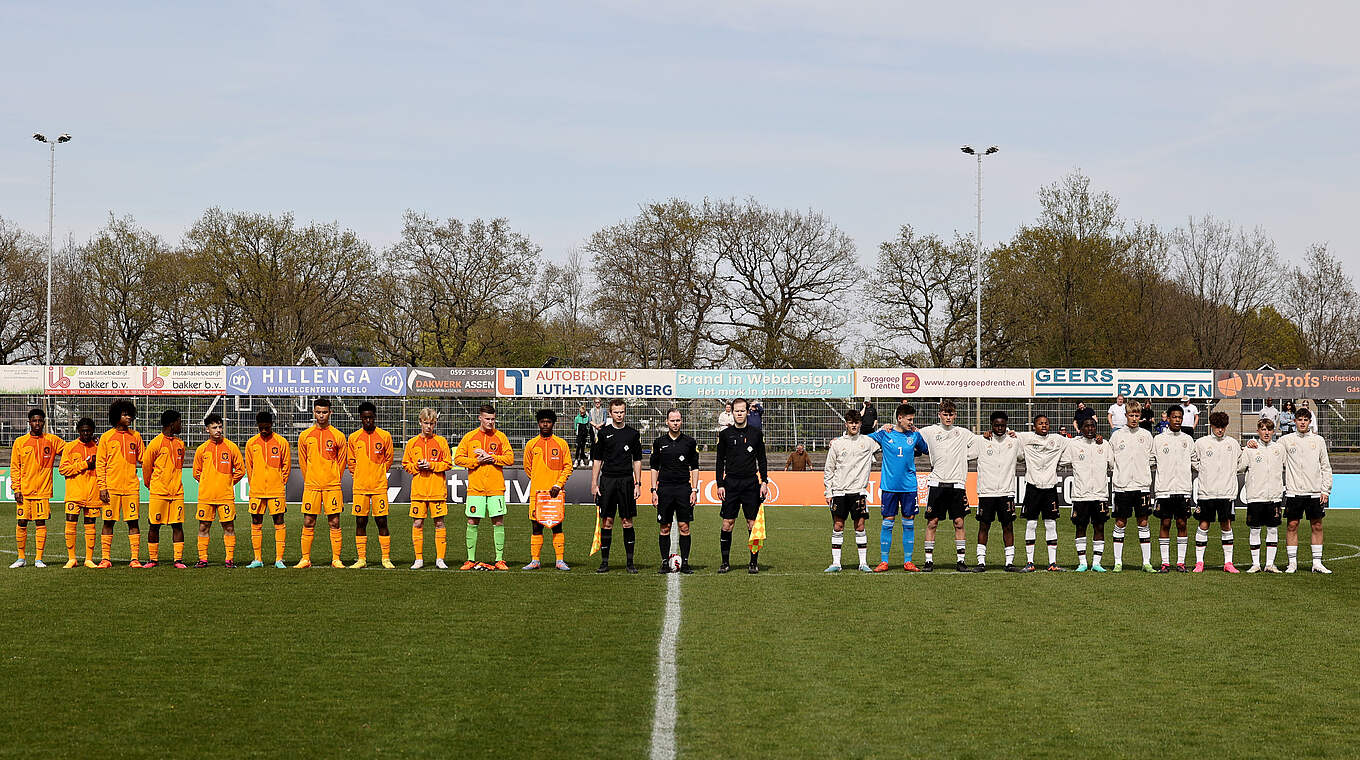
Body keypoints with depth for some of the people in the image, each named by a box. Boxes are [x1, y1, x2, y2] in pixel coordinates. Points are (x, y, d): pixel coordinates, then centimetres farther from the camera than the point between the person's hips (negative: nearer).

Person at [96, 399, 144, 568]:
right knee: (108, 522, 2)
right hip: (111, 487, -1)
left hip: (131, 487, 1)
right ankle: (105, 559, 8)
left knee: (133, 522, 0)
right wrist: (102, 487, -4)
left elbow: (143, 459, 13)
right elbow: (100, 464, 3)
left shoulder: (135, 436, 9)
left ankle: (135, 559, 2)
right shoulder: (106, 437, 3)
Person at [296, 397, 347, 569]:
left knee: (334, 523, -1)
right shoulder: (305, 436, 6)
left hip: (332, 486, -1)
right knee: (308, 523, 1)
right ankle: (305, 559, 7)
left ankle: (336, 559, 4)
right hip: (311, 486, 1)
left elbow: (341, 462, 10)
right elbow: (302, 462, 14)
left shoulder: (338, 436, 3)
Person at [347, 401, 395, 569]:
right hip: (360, 486, 1)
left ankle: (386, 558, 3)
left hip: (379, 486, -1)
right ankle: (361, 559, 8)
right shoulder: (353, 438, 6)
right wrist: (357, 476, 10)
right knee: (360, 522, 2)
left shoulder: (385, 436, 3)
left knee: (381, 521, -2)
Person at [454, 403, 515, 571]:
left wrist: (493, 458, -10)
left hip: (496, 487, 0)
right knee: (472, 522, 0)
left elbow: (510, 458, 3)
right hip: (475, 487, 0)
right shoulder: (469, 437, 6)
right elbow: (458, 458, 4)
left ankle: (499, 560, 4)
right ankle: (471, 560, 8)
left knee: (498, 522, -1)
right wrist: (477, 461, -8)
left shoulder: (500, 437, 7)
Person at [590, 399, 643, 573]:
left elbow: (637, 460, 9)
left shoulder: (633, 433, 7)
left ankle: (630, 561, 6)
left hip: (626, 481, 0)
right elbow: (597, 460, 8)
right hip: (607, 480, 0)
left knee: (627, 522, 0)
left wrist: (638, 484, 2)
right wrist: (594, 484, 1)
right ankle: (604, 562, 7)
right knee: (607, 522, 1)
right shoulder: (603, 433, 6)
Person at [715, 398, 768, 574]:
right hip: (731, 484, 0)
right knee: (727, 524, -2)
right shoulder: (725, 434, 6)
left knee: (753, 524, 0)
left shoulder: (756, 433, 7)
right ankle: (725, 562, 6)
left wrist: (764, 482, 1)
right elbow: (720, 462, 8)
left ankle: (754, 562, 8)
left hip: (751, 484, 0)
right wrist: (720, 485, 0)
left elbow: (762, 460, 10)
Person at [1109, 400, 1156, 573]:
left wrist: (1142, 471, 1)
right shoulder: (1117, 435, 3)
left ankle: (1147, 562, 7)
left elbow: (1152, 459, 12)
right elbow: (1110, 460, 8)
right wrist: (1123, 471, 0)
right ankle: (1118, 562, 9)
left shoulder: (1146, 435, 7)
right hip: (1122, 486, -1)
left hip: (1142, 485, 1)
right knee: (1120, 523, 2)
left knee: (1143, 523, 3)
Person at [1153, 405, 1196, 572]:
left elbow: (1195, 462, 16)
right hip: (1164, 489, -2)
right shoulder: (1158, 439, 4)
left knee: (1182, 524, 3)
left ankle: (1181, 562, 7)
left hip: (1183, 489, 2)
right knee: (1165, 524, 0)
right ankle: (1165, 563, 4)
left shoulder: (1188, 439, 10)